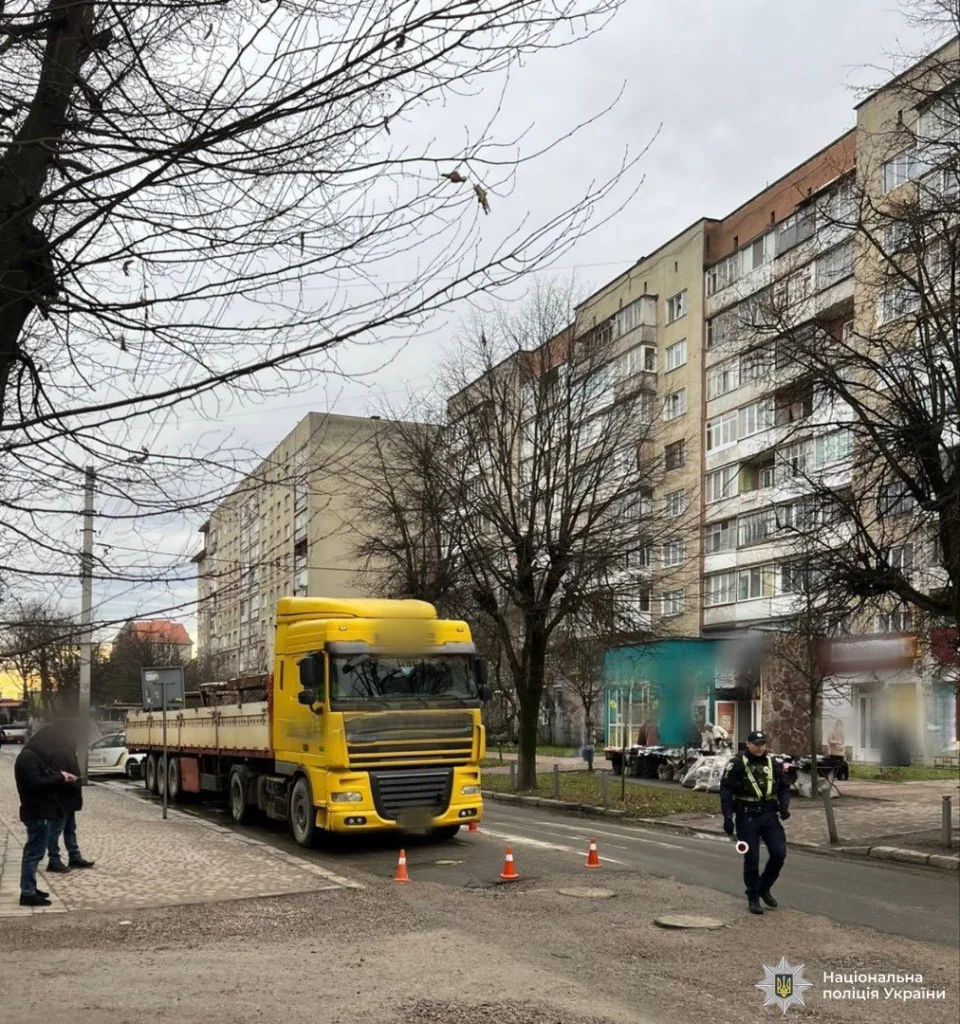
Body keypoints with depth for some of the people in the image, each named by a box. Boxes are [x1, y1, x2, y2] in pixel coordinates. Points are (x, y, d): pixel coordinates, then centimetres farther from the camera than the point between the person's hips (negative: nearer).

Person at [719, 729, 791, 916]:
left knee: (779, 853, -2)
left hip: (770, 816, 4)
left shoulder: (772, 764, 8)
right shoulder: (737, 764, -6)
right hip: (747, 819, -4)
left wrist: (784, 806, -2)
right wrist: (728, 817, -15)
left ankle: (764, 888, 22)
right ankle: (753, 898, 18)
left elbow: (784, 787, 16)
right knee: (751, 859, 2)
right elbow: (726, 791, -9)